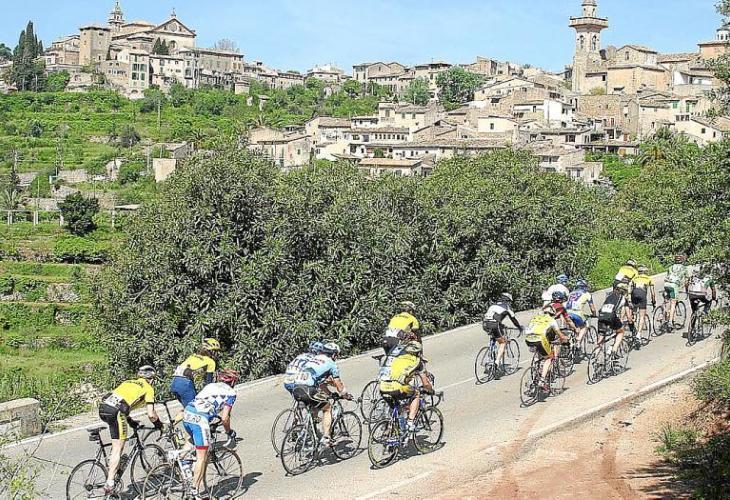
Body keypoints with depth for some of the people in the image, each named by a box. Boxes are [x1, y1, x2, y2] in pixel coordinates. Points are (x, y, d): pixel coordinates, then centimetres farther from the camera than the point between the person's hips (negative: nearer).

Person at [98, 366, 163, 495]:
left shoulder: (128, 382, 33)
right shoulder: (148, 388, 14)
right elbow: (151, 414, 6)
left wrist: (130, 421, 40)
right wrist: (158, 424, 24)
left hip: (103, 407, 6)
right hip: (115, 411, -6)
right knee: (118, 448, -2)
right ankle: (109, 484, -8)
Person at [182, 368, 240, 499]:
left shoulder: (210, 385, 29)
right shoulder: (230, 392, 11)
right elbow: (224, 418, 1)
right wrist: (229, 432, 18)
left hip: (187, 414, 6)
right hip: (200, 419, -6)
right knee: (202, 457, 1)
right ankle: (195, 491, -1)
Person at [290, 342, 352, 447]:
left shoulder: (315, 359, 30)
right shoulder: (331, 363, 10)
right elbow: (338, 383, 12)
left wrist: (329, 393, 48)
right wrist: (345, 395, 28)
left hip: (296, 389, 7)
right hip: (308, 390, -7)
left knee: (314, 408, 30)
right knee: (327, 408, 14)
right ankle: (326, 438, 5)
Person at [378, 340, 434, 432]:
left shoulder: (396, 358, 31)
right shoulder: (417, 361, 20)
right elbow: (426, 383, 24)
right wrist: (431, 390, 44)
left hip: (383, 388, 5)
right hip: (397, 388, -4)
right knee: (416, 394, 24)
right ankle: (410, 422, 11)